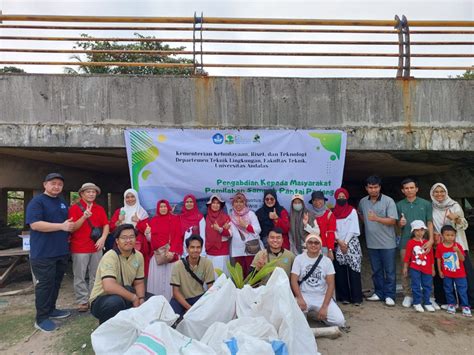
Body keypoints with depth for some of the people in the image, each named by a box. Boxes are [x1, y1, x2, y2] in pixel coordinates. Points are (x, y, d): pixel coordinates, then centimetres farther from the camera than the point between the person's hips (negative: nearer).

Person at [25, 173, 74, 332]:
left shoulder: (62, 202, 14)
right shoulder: (37, 201, -11)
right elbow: (35, 224, -23)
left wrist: (67, 232, 10)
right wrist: (62, 226, -26)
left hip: (62, 251, 8)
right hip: (43, 253, -8)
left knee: (56, 282, 16)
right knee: (45, 284, -1)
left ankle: (51, 309, 30)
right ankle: (41, 318, 10)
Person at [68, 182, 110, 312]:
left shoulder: (100, 209, 10)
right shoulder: (75, 208, -2)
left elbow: (106, 225, 10)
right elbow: (72, 228, -8)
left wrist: (103, 238, -7)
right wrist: (84, 217, -23)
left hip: (96, 247, 4)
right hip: (80, 248, -4)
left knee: (95, 276, 9)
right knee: (80, 277, 0)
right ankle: (83, 301, 10)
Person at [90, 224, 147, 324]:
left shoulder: (139, 256, -3)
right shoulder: (110, 257, -23)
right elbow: (109, 286, -36)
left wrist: (141, 300, -13)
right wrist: (133, 298, -27)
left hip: (125, 298, 6)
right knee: (116, 301, -37)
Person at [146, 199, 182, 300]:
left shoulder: (175, 219, 5)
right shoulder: (153, 220, 13)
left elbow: (177, 236, -3)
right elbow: (152, 238, 11)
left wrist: (171, 251, -13)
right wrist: (147, 234, -10)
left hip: (172, 253, -2)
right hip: (157, 254, 2)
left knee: (169, 278, -5)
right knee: (156, 279, -1)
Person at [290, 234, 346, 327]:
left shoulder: (327, 261, 1)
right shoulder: (299, 258, -1)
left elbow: (331, 284, -4)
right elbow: (294, 280, -6)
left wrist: (324, 306, -14)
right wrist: (300, 298, -23)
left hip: (322, 296, 2)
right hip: (304, 295, -1)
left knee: (339, 321, -19)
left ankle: (321, 315, 12)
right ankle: (304, 314, 6)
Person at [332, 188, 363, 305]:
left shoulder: (352, 211, 3)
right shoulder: (333, 212, 8)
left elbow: (353, 229, -4)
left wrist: (345, 242, -10)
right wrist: (340, 242, -8)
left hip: (351, 244, -2)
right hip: (338, 245, 2)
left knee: (353, 271, -5)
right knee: (340, 272, 2)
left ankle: (356, 297, 0)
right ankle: (344, 297, 10)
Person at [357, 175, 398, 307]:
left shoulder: (388, 201, -9)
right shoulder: (363, 202, 4)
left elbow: (393, 221, -15)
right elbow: (360, 214, 26)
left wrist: (376, 219, -26)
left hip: (387, 243, -4)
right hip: (372, 243, 4)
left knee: (389, 271, 5)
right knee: (376, 270, 15)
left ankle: (389, 295, 15)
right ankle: (379, 293, 27)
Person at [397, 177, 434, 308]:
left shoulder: (426, 204, 3)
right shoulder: (399, 205, 6)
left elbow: (429, 223, 2)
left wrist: (431, 240, -9)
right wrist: (400, 223, -12)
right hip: (405, 242, 1)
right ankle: (407, 295, 17)